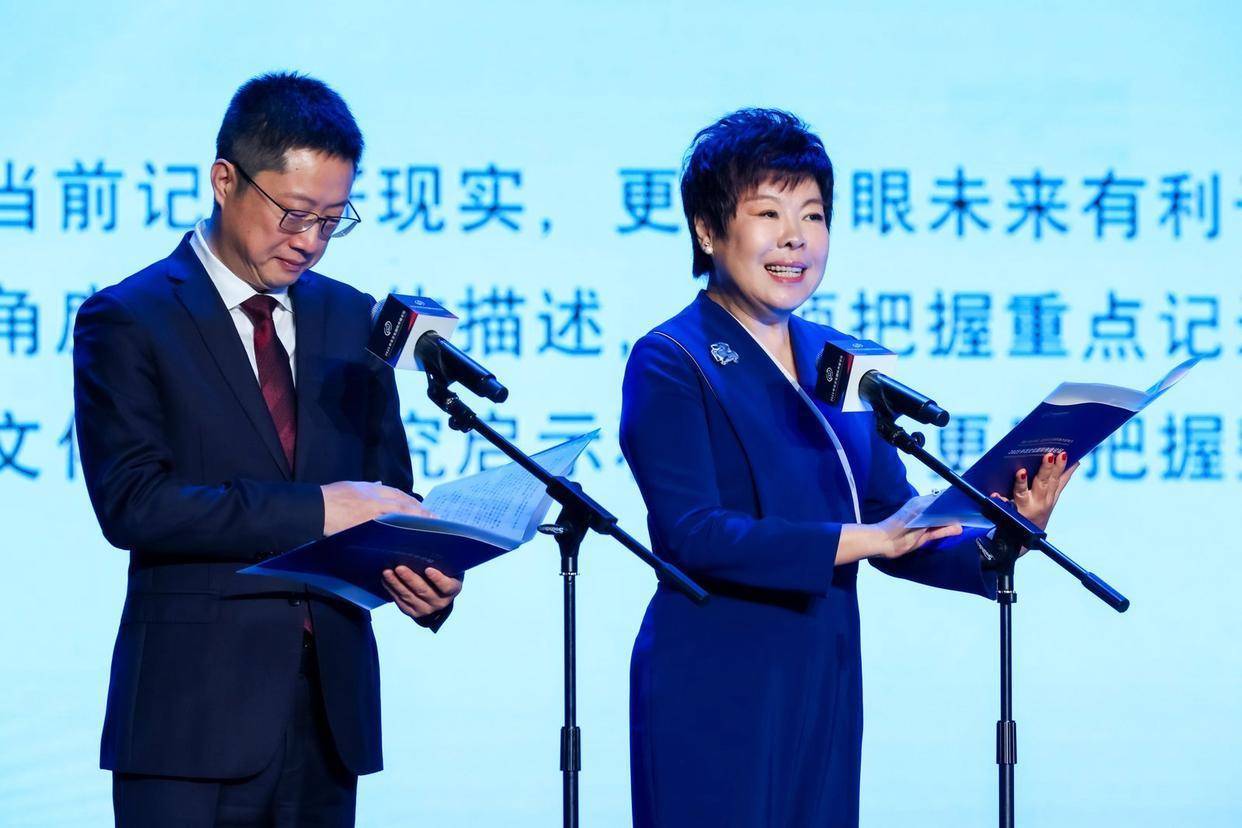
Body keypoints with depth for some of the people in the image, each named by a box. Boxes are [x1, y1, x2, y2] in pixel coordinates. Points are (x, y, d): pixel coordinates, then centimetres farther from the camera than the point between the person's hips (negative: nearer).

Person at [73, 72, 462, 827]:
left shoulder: (350, 319, 15)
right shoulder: (127, 320, -3)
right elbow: (132, 502, -14)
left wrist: (420, 574, -6)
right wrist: (314, 509, -19)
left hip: (330, 707, 5)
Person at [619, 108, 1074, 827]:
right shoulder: (671, 363, -7)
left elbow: (899, 530, 9)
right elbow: (692, 533, -19)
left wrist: (994, 546, -10)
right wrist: (859, 540, -23)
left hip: (828, 687, 6)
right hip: (715, 694, -6)